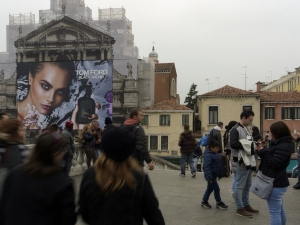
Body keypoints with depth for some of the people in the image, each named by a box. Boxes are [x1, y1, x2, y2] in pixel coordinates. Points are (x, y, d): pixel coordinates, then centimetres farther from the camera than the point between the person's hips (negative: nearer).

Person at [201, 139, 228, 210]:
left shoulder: (217, 155, 10)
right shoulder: (208, 155, -21)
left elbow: (219, 165, 19)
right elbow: (207, 167, -27)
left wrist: (220, 174, 20)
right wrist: (209, 177, -30)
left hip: (214, 175, 10)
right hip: (211, 176, -10)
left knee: (210, 188, 16)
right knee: (216, 189, -3)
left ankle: (204, 201, 27)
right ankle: (219, 203, 10)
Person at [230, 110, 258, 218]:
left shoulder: (247, 129, 15)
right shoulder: (235, 129, -13)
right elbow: (233, 144, -24)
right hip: (241, 161, -9)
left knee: (247, 185, 18)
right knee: (240, 185, -1)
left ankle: (246, 205, 31)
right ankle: (240, 208, 8)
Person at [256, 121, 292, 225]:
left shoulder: (283, 146, -20)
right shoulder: (280, 144, 13)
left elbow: (274, 163, -24)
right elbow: (271, 157, 14)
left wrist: (262, 152, -15)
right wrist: (263, 150, -1)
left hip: (275, 183, -11)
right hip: (278, 182, 11)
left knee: (274, 212, -5)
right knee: (280, 210, 19)